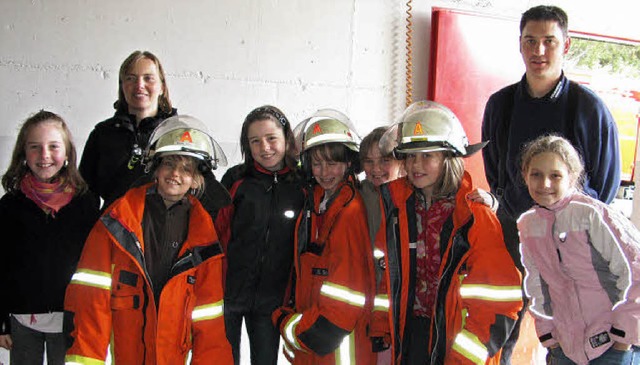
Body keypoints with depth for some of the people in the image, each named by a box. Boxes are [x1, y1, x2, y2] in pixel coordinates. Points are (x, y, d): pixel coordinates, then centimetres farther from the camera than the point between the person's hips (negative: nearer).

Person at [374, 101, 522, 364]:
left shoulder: (474, 214, -15)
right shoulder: (395, 200, -1)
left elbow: (495, 299, -15)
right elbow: (386, 268, 8)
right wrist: (382, 326, 7)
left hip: (454, 331, -4)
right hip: (409, 330, 4)